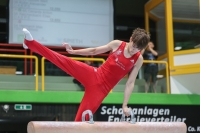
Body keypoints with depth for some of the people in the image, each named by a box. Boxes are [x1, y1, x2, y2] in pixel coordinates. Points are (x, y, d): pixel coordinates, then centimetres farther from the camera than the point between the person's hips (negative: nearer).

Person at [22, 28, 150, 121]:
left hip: (103, 88, 0)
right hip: (93, 75, 1)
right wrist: (73, 51, 7)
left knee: (81, 118, -5)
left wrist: (125, 105, -6)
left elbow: (131, 83, -2)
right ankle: (30, 43, -17)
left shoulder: (138, 59, -4)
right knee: (64, 61, -16)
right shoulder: (117, 44, -1)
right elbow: (94, 51, 10)